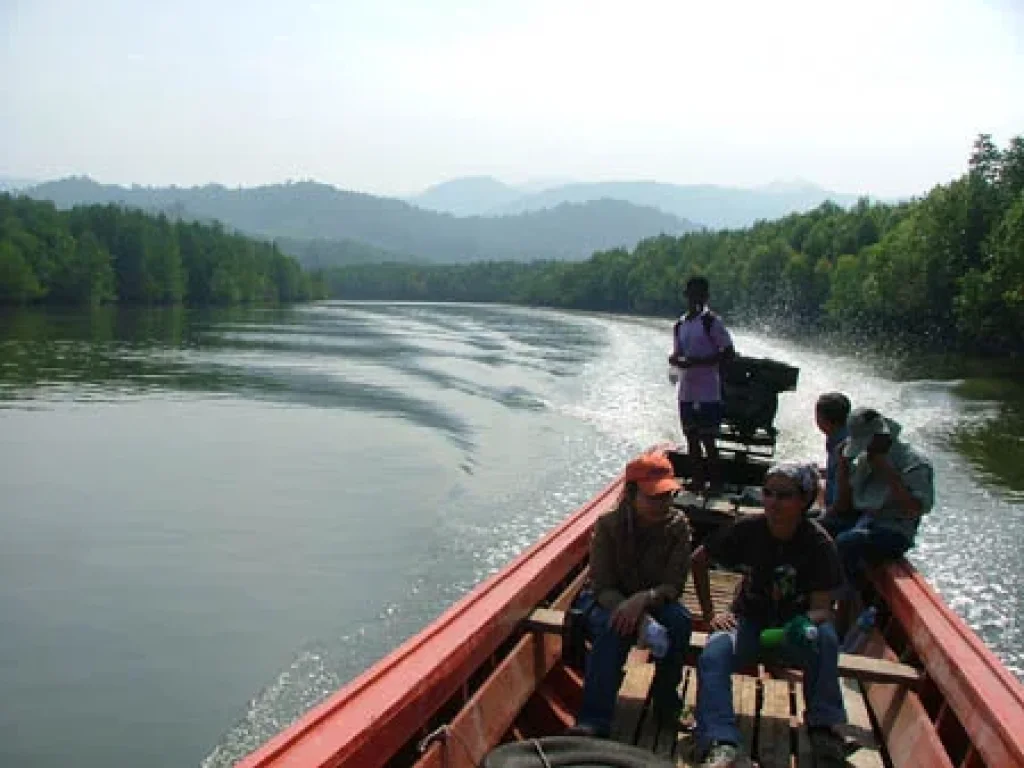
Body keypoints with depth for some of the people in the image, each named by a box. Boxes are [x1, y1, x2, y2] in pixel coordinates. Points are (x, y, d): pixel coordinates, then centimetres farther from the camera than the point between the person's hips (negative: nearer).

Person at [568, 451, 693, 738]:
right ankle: (593, 721, -36)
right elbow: (601, 586, -19)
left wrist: (643, 599, -40)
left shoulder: (677, 526, -14)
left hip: (653, 599, 2)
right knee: (614, 627, -35)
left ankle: (665, 699, -7)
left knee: (680, 620, -29)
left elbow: (674, 585, -18)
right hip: (607, 600, -2)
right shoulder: (608, 525, -18)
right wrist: (632, 613, -39)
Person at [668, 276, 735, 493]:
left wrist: (697, 361, -18)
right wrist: (676, 359, -6)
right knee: (692, 437, 11)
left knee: (708, 439, -3)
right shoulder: (679, 325, 12)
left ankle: (714, 482, 7)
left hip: (707, 392, -6)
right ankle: (697, 480, 21)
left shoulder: (712, 322, -8)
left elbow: (728, 353, -11)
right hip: (686, 391, 6)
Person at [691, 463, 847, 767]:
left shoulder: (819, 544, -13)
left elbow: (821, 606, -17)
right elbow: (698, 560, 2)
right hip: (749, 621, 1)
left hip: (794, 626, -1)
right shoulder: (748, 531, -10)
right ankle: (722, 744, -33)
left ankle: (823, 727, -17)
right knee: (713, 654, -29)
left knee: (825, 637, -33)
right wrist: (710, 613, -3)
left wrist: (806, 623, -41)